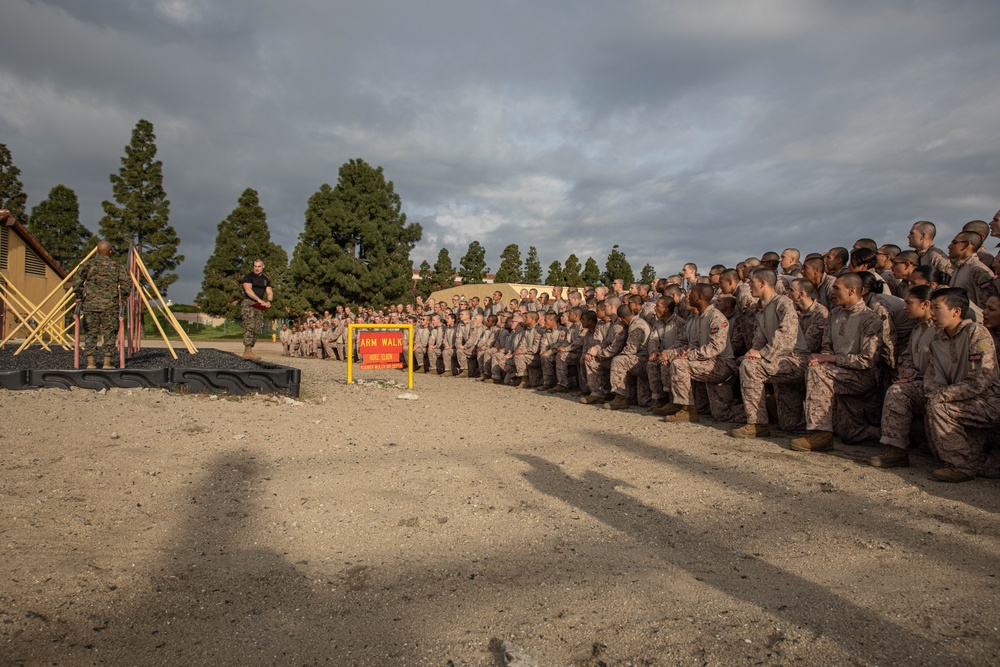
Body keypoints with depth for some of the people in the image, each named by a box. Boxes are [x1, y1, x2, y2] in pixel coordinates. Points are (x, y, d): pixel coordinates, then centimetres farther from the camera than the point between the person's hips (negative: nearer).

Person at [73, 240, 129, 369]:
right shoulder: (117, 266, 4)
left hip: (90, 304, 1)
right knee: (109, 333, 3)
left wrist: (79, 297, 7)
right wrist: (121, 299, 6)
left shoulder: (88, 264, 4)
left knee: (91, 332, 8)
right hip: (110, 305, -1)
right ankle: (107, 362, 1)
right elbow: (127, 283, -7)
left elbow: (77, 282, -6)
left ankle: (90, 362, 5)